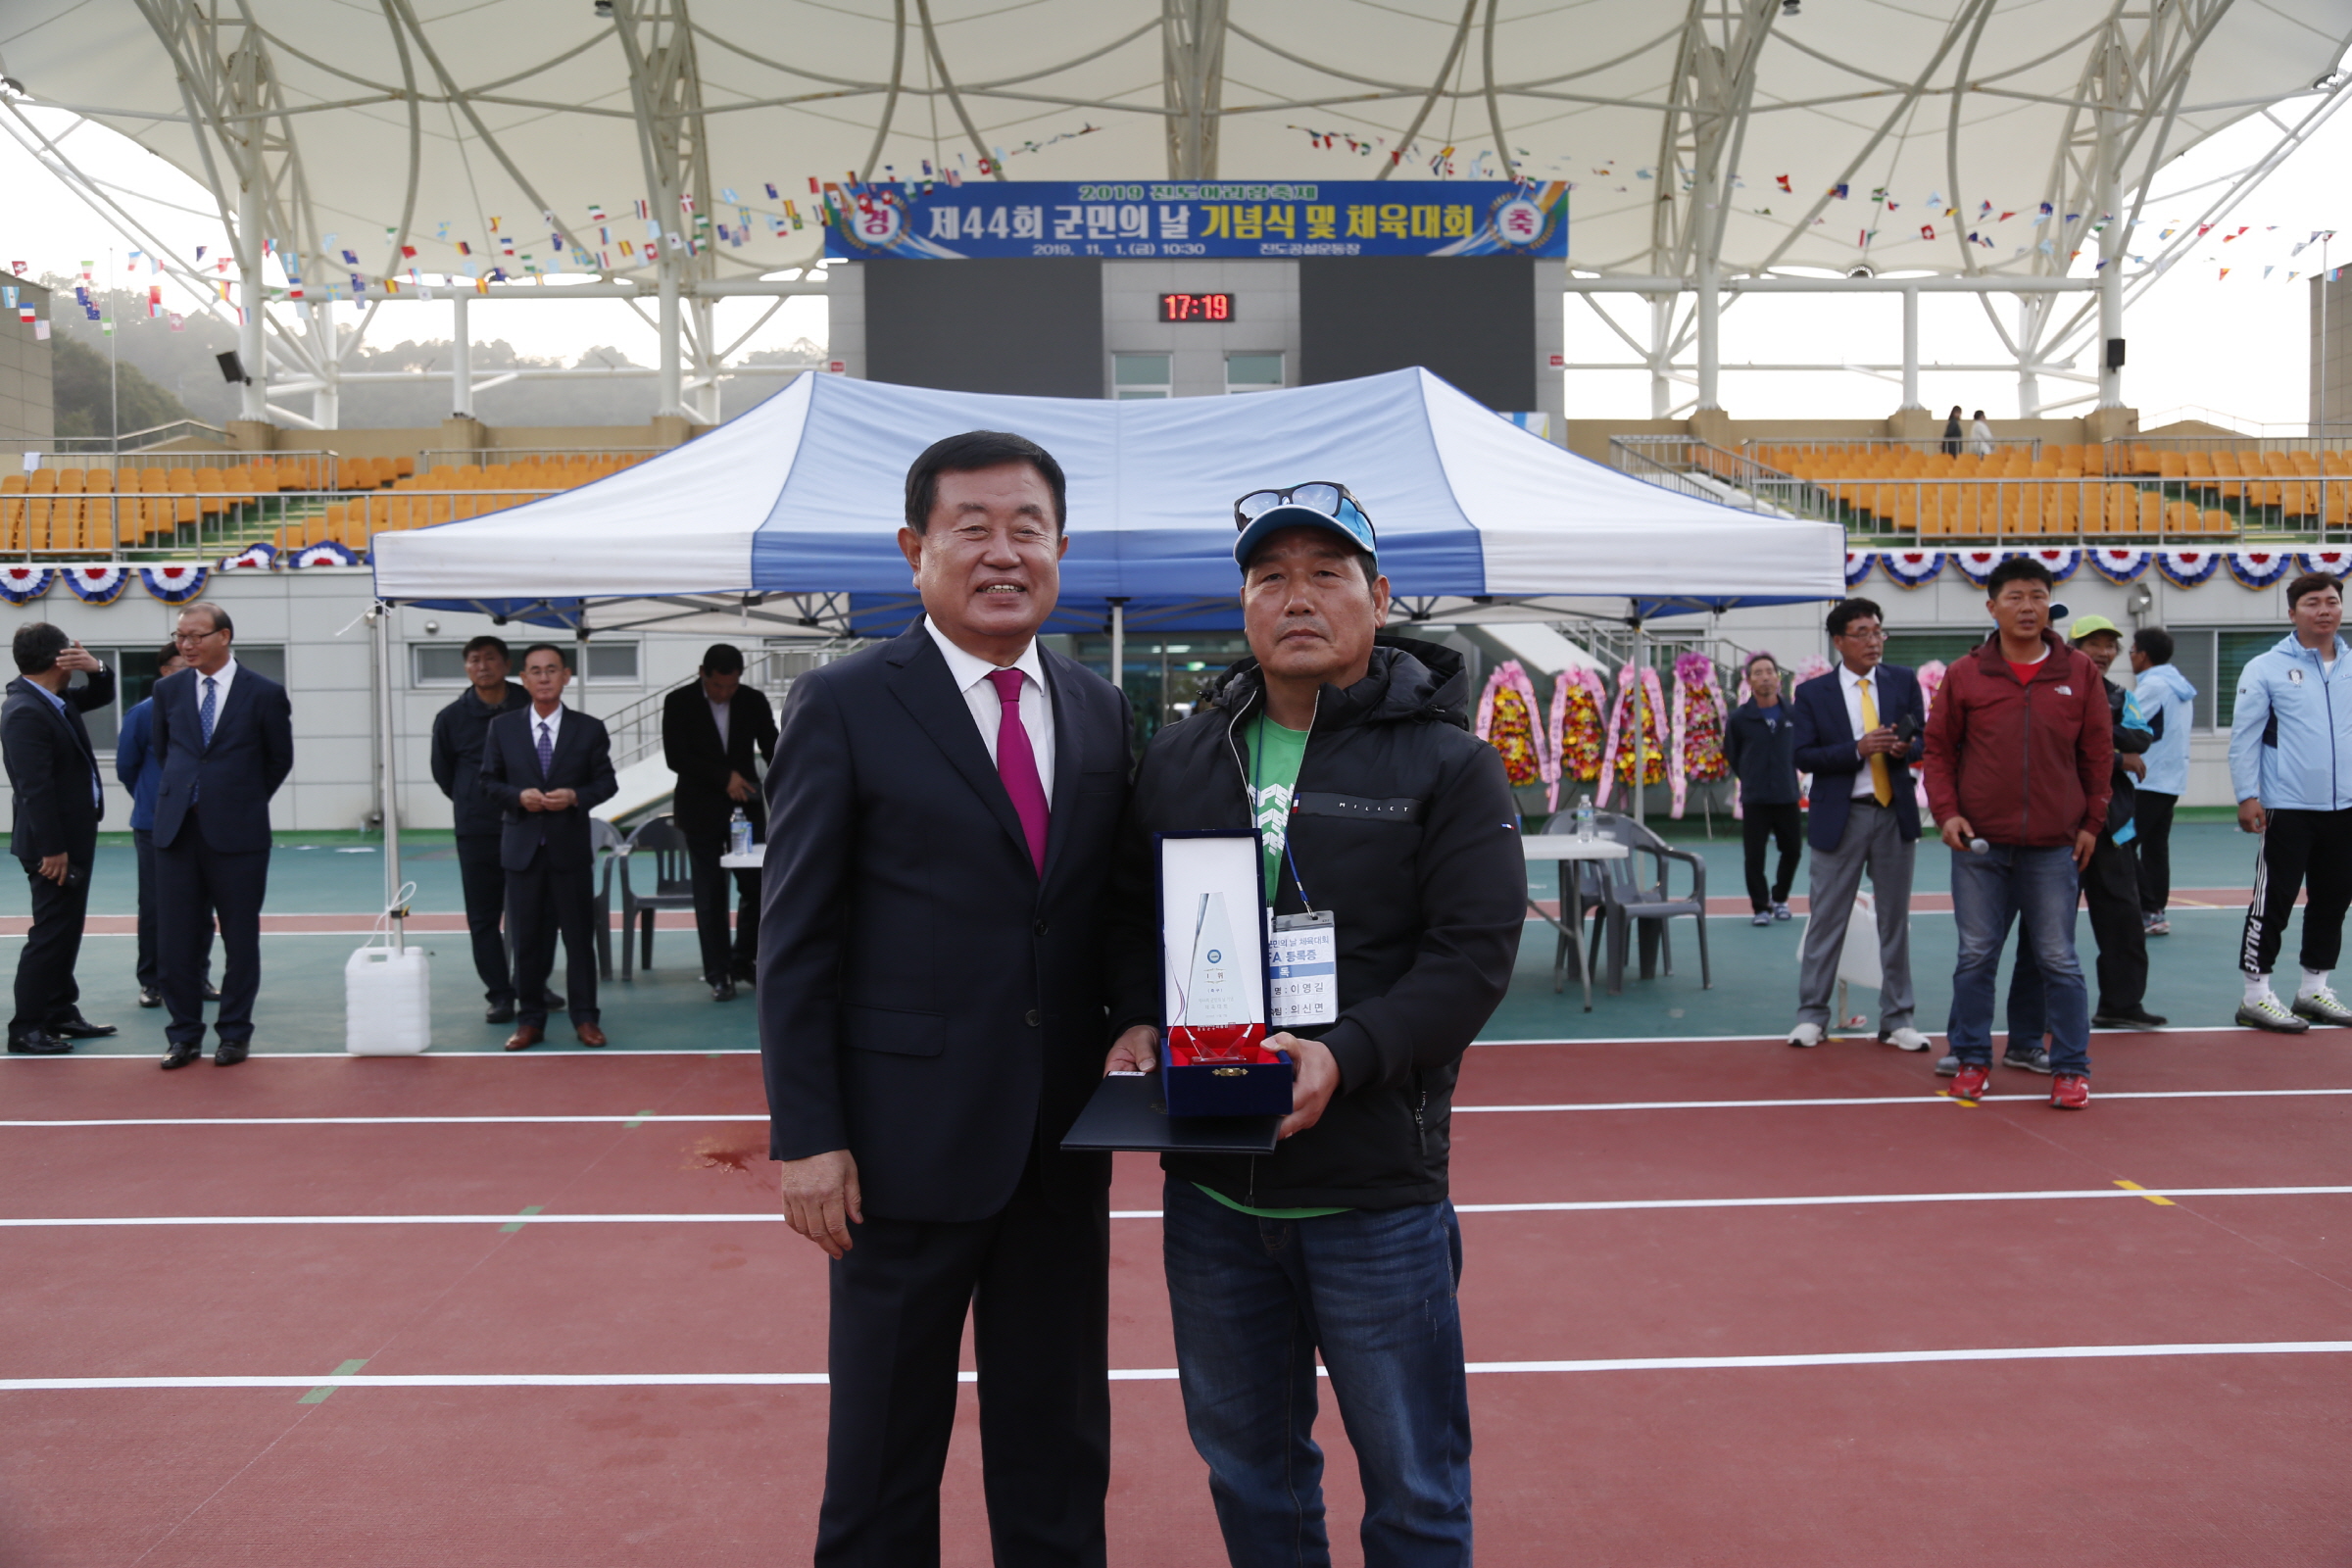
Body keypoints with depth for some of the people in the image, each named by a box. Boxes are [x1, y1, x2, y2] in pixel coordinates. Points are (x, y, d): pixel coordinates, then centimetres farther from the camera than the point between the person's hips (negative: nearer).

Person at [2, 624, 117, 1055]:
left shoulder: (55, 700, 8)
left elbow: (101, 695, 24)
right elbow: (35, 787, -24)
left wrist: (96, 667, 1)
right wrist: (52, 849, -24)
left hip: (74, 838, 10)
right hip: (55, 844, -10)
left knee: (66, 931, 16)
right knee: (51, 933, -6)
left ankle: (61, 1014, 24)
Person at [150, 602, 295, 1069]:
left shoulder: (264, 693, -3)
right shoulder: (168, 689, 8)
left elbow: (280, 760, 8)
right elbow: (162, 751, 21)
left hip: (235, 833, -3)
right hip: (176, 831, 3)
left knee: (240, 939, 4)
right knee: (175, 939, 4)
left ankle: (234, 1033, 15)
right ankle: (184, 1035, 15)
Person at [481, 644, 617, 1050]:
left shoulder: (589, 728, 2)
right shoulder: (502, 727, 5)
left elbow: (607, 782, 4)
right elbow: (489, 781, 7)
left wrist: (576, 797, -15)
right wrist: (518, 796, -12)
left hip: (571, 847, -1)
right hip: (522, 846, 1)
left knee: (579, 936, 3)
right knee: (526, 938, 6)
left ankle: (584, 1018, 13)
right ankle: (530, 1020, 15)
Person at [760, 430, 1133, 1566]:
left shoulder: (1101, 714, 8)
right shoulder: (844, 707, -6)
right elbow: (795, 940, -8)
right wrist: (804, 1137, -11)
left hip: (1065, 1143, 4)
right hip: (908, 1142, -4)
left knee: (1060, 1451, 16)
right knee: (885, 1448, 12)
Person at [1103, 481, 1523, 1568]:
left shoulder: (1446, 765, -5)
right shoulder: (1177, 761, 8)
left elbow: (1474, 951, -11)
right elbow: (1131, 917, 16)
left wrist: (1347, 1055, -24)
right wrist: (1137, 1022, -3)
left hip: (1376, 1190, -4)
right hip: (1208, 1184, 4)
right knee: (1245, 1459, 20)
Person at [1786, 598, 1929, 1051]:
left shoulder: (1903, 681, 6)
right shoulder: (1813, 693, 0)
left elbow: (1923, 740, 7)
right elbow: (1804, 756, -6)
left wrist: (1905, 748, -16)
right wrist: (1858, 749, -19)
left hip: (1895, 813, 2)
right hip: (1841, 817, -2)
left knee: (1895, 920, 8)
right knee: (1827, 919, 2)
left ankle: (1896, 1019, 17)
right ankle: (1812, 1015, 11)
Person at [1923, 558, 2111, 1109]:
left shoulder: (2080, 672, 4)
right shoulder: (1964, 675, 2)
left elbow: (2098, 753, 9)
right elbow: (1939, 749, 6)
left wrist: (2092, 822, 6)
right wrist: (1946, 812, -4)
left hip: (2054, 847, 0)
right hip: (1979, 843, 0)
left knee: (2059, 961, 4)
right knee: (1975, 957, 7)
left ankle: (2071, 1068, 14)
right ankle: (1972, 1059, 19)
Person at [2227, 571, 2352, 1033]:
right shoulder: (2266, 669, -4)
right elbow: (2244, 737, -7)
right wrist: (2247, 796, -12)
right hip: (2287, 808, -5)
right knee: (2273, 902, -3)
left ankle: (2314, 989, 25)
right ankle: (2257, 996, 5)